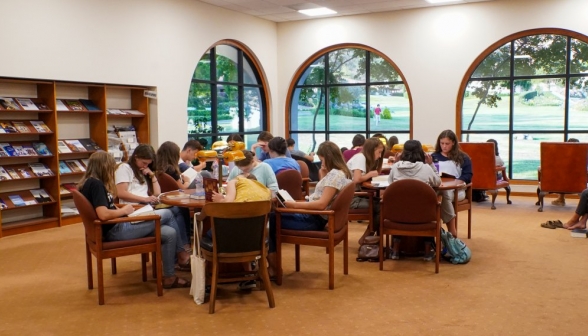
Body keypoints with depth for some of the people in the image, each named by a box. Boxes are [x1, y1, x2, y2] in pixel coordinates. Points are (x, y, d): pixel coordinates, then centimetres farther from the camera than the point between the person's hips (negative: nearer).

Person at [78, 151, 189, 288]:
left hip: (113, 228, 10)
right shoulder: (96, 184, -18)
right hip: (115, 231, -10)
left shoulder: (89, 183, 13)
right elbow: (103, 214, -29)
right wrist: (123, 210, -12)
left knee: (169, 233, 3)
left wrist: (121, 210, 4)